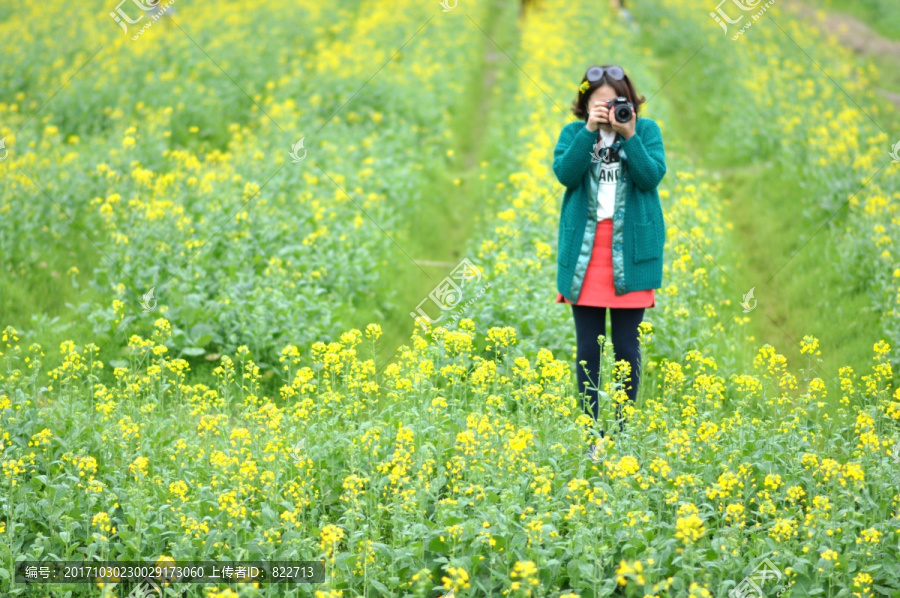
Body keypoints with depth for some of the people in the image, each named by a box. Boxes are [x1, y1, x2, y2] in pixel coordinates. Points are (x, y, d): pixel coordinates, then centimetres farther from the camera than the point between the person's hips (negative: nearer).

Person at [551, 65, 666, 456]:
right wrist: (590, 130, -16)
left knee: (626, 347, 3)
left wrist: (628, 136, -17)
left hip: (629, 255, -1)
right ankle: (592, 434, 9)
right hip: (584, 255, 1)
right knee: (588, 347, 3)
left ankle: (623, 430, 12)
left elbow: (652, 177, -10)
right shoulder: (573, 133, 6)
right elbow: (565, 173, -11)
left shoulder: (646, 131, 4)